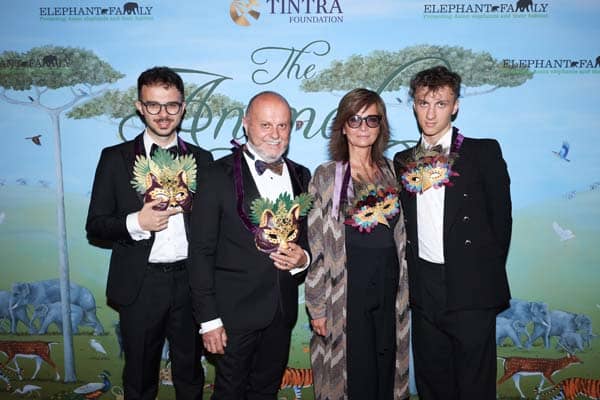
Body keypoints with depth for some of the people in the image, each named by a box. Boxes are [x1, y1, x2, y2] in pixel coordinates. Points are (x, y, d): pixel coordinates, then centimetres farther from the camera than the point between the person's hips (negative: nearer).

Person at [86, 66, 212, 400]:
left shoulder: (201, 159, 4)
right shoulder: (115, 158, -1)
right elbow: (95, 225, -2)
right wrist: (136, 222, -18)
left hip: (189, 282, 2)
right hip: (140, 286, -1)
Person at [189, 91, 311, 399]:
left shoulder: (301, 176, 5)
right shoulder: (219, 176, -11)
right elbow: (201, 251, -11)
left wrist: (303, 258, -8)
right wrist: (208, 319, -12)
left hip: (283, 311, 5)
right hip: (235, 312, -4)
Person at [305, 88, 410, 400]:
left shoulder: (392, 171, 6)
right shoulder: (326, 176, -5)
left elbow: (400, 234, 12)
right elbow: (315, 245, -5)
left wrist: (404, 289, 9)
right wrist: (316, 305, -6)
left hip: (389, 289, 4)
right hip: (347, 289, -3)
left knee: (387, 373, 13)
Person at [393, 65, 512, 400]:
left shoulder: (485, 152, 0)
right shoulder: (403, 162, 11)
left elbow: (501, 216, 0)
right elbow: (404, 223, 12)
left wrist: (489, 272, 1)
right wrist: (412, 277, 5)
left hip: (471, 289, -3)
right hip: (424, 289, 4)